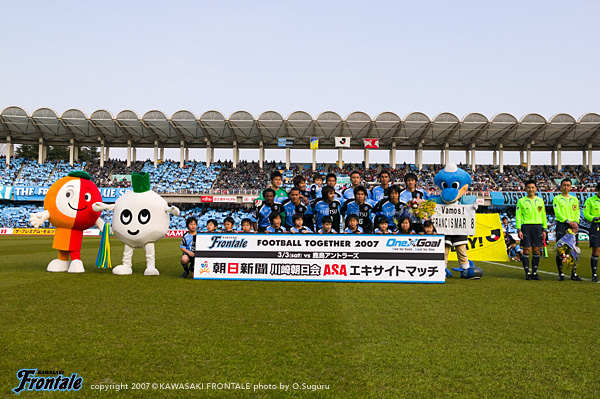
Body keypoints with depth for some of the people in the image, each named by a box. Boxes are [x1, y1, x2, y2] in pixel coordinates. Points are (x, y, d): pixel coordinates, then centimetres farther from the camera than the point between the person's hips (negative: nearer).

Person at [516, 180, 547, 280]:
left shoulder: (540, 200, 13)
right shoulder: (521, 201, 4)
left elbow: (543, 215, 16)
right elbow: (518, 216, 1)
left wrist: (544, 230, 10)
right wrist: (519, 230, -7)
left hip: (538, 227, 3)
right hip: (526, 226, -3)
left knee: (536, 251, 3)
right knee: (526, 250, -5)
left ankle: (534, 272, 10)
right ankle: (527, 273, 2)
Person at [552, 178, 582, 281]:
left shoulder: (574, 199, 17)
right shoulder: (557, 199, 4)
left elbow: (577, 212, 11)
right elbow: (557, 213, -6)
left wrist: (575, 222, -8)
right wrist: (569, 222, -16)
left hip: (573, 226, 4)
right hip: (562, 225, -4)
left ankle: (574, 273, 8)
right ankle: (561, 273, 0)